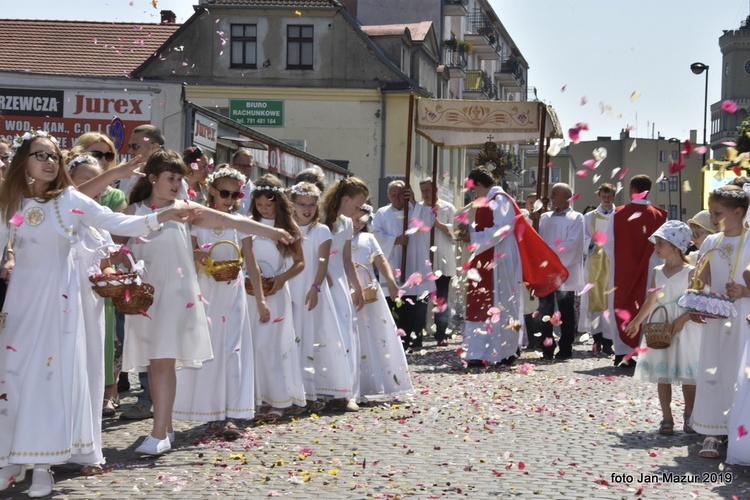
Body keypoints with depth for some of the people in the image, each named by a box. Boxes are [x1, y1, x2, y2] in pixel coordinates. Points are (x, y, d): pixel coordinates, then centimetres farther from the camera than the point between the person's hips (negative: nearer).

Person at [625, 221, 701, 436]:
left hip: (685, 329, -5)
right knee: (662, 375, 4)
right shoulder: (657, 272, 9)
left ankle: (689, 416, 15)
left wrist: (682, 320, -22)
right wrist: (637, 321, 18)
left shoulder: (690, 272, -6)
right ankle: (667, 419, 9)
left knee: (688, 376, 1)